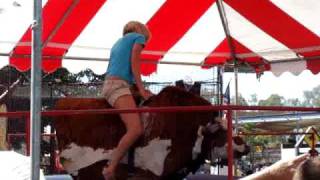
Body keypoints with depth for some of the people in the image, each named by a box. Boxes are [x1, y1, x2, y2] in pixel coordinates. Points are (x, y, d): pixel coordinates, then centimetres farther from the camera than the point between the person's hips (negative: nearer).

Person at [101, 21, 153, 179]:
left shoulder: (119, 42, 32)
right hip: (118, 85, -10)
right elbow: (134, 64, -2)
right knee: (136, 129, -23)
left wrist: (138, 88, 21)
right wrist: (142, 89, -3)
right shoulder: (139, 37, 10)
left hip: (109, 84, 10)